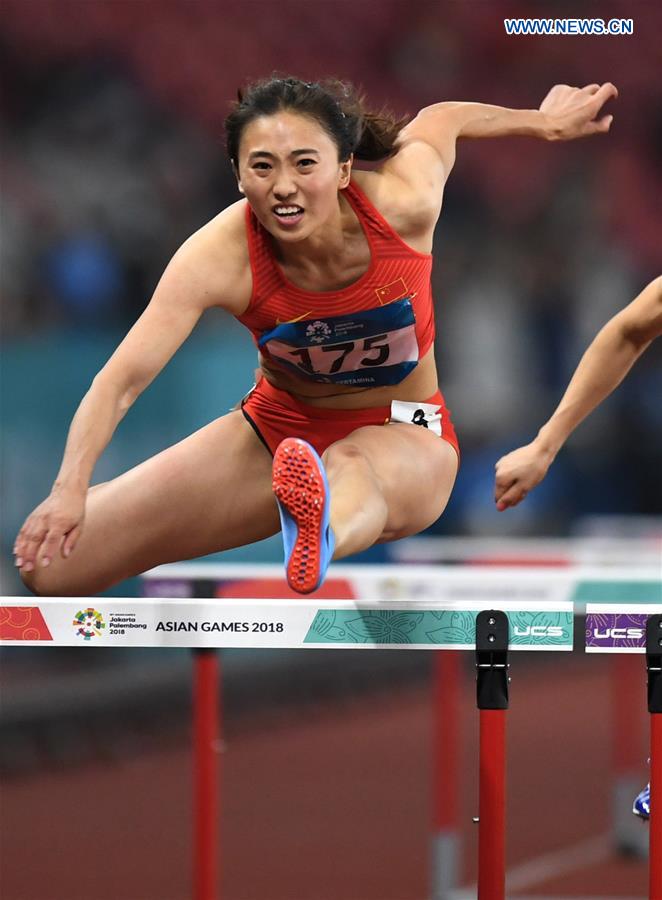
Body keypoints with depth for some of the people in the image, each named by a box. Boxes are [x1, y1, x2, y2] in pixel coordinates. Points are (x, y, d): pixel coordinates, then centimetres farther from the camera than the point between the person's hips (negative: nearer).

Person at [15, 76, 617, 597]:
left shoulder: (403, 202, -23)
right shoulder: (222, 256, -25)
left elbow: (443, 118, 1)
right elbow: (122, 379, -32)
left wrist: (547, 122, 19)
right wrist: (70, 489, -49)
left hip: (403, 437, -2)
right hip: (277, 429, 2)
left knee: (353, 470, -46)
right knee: (51, 566, -10)